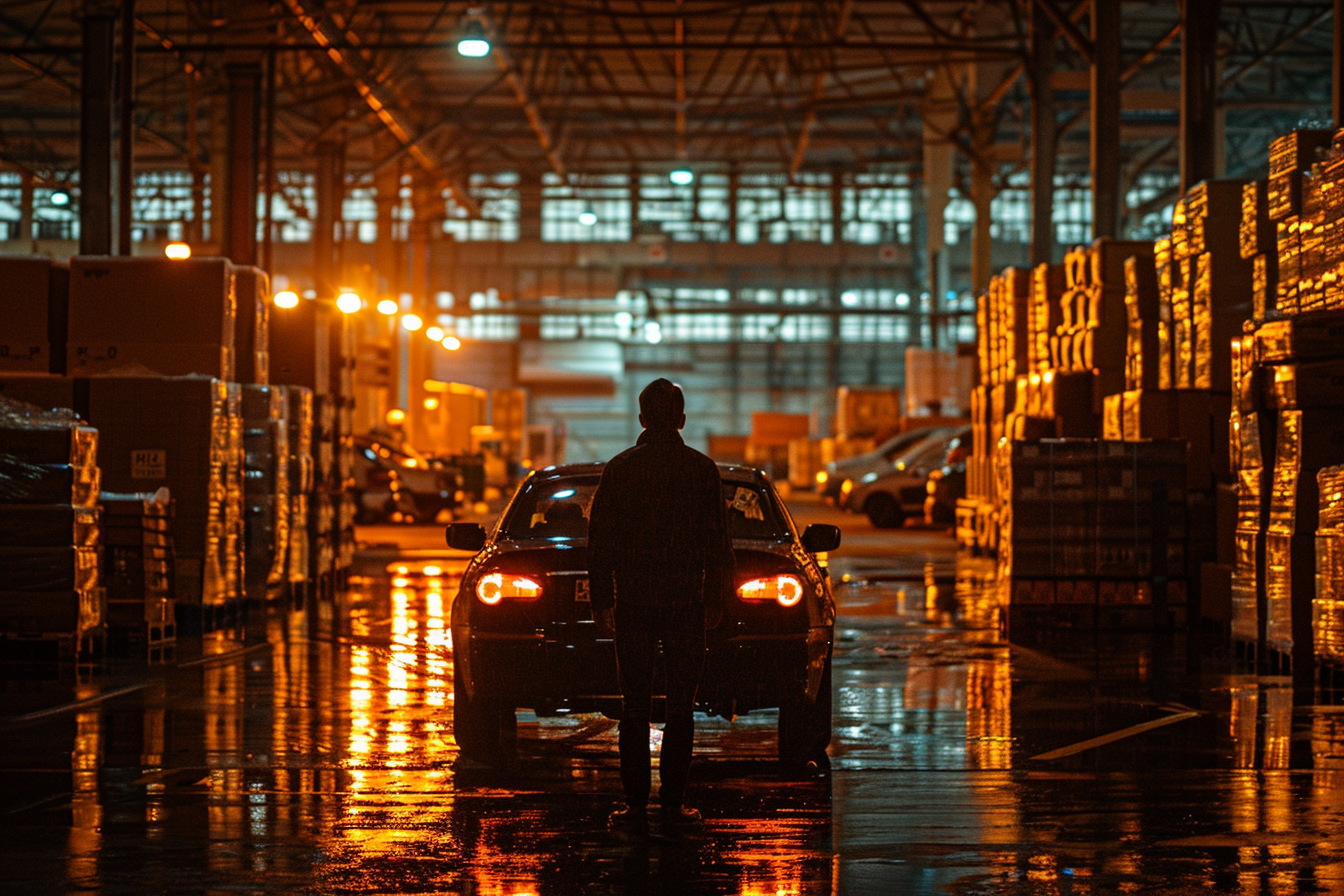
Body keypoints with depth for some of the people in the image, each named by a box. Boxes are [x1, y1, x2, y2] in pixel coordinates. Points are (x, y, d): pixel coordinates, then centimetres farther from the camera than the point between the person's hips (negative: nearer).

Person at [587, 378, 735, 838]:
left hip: (632, 601, 1)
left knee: (635, 707, 5)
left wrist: (600, 599, 9)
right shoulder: (702, 469, 0)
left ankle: (636, 804, 2)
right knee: (681, 707, 4)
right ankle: (672, 804, 2)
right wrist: (715, 597, 9)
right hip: (685, 601, 0)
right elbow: (718, 541, 2)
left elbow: (599, 539, 3)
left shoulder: (619, 469, 1)